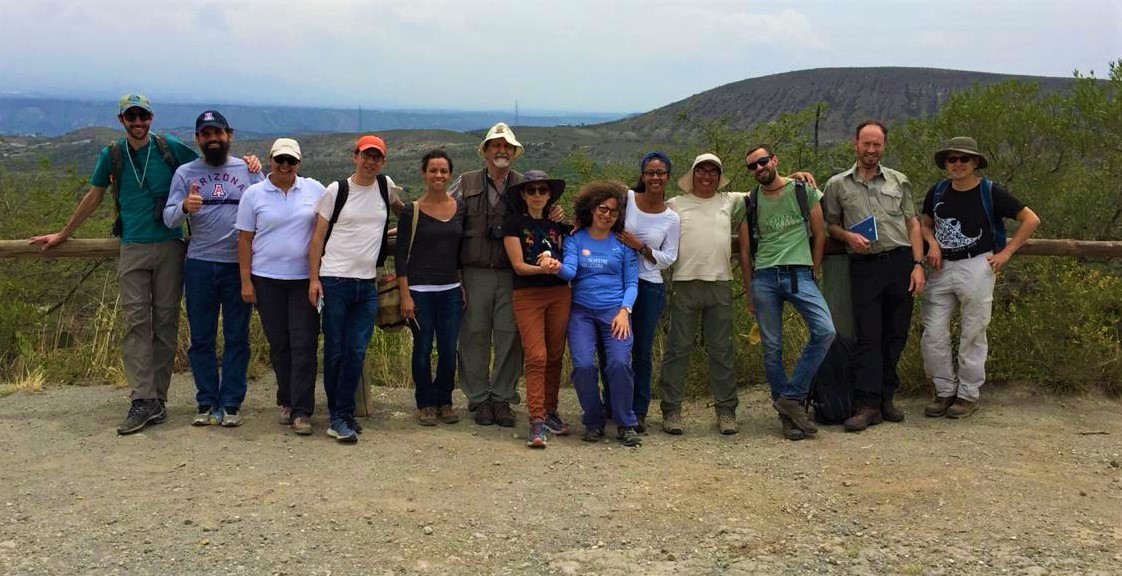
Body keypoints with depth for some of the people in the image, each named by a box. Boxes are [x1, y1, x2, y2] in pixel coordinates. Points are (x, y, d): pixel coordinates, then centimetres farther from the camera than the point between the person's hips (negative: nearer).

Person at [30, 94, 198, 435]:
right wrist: (62, 235, 26)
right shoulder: (112, 156, 9)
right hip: (132, 249, 1)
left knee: (165, 321, 1)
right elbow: (94, 197, 20)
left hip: (169, 247, -1)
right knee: (136, 322, -7)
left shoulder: (170, 148, 3)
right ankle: (144, 401, -10)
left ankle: (158, 398, 6)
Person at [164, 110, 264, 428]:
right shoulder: (185, 173, 5)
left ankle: (231, 404, 11)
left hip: (239, 265, -1)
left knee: (237, 338, 4)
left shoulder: (248, 170, 5)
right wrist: (184, 206, -23)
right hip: (199, 265, 1)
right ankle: (207, 403, 15)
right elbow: (168, 218, -3)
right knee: (201, 338, 6)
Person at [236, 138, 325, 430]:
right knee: (278, 343, 8)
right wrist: (246, 281, -2)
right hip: (267, 279, 0)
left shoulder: (314, 189, 5)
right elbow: (244, 239, 3)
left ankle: (301, 409, -2)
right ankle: (286, 401, 20)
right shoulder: (254, 194, 3)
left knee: (304, 343, -5)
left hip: (306, 278, 0)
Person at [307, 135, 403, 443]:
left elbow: (399, 207, 34)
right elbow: (318, 237, 0)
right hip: (334, 282, -3)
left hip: (368, 284, 3)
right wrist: (313, 279, -5)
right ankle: (339, 415, 11)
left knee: (357, 353, 1)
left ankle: (341, 416, 10)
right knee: (335, 351, 1)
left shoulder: (386, 186, 8)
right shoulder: (336, 191, -1)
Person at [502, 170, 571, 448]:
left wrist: (557, 265, -8)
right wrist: (543, 268, -21)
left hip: (559, 294, 4)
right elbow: (518, 265, -6)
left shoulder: (558, 224, 14)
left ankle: (550, 411, 21)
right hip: (527, 296, -4)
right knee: (535, 357, -12)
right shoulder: (514, 224, 2)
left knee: (555, 356, 7)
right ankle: (537, 421, -12)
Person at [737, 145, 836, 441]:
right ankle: (789, 416, 11)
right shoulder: (750, 202, 9)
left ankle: (791, 397, -7)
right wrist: (750, 292, 10)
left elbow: (819, 235, 10)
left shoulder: (804, 191, 6)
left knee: (825, 331, -20)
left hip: (799, 272, -1)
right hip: (764, 277, 1)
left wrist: (812, 274, 7)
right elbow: (745, 250, 12)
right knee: (772, 348, 1)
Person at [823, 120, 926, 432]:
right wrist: (848, 236, -9)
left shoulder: (898, 181, 11)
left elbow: (913, 223, 10)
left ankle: (886, 398, 17)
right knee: (868, 336, -5)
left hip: (900, 262, 2)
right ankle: (868, 405, -3)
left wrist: (918, 264, 1)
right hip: (864, 266, -2)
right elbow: (830, 224, 13)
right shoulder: (838, 185, 8)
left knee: (896, 334, 6)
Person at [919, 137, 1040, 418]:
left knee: (972, 335, 3)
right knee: (933, 335, 1)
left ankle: (968, 395, 16)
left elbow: (1031, 219, -1)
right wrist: (932, 243, 2)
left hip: (976, 268, -4)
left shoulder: (990, 192, -4)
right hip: (942, 269, 4)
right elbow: (925, 223, 23)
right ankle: (945, 390, 16)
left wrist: (1006, 253, -5)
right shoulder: (937, 192, 8)